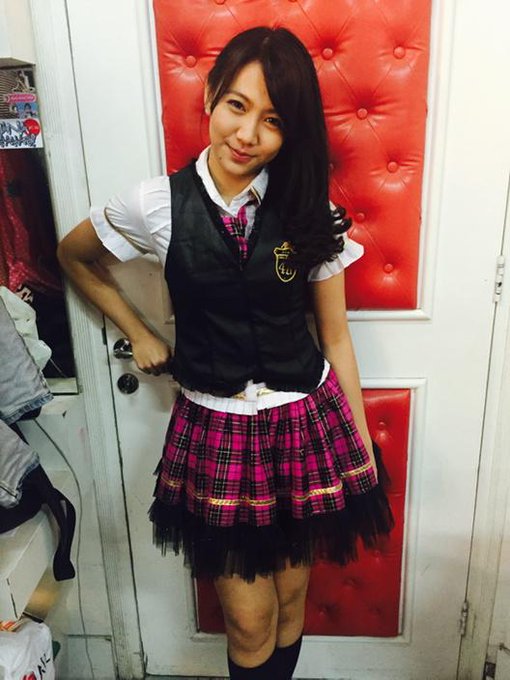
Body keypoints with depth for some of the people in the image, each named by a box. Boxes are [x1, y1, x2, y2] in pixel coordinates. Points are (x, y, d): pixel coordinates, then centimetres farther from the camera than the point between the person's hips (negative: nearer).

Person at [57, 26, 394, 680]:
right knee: (248, 619, 13)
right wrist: (140, 336, 7)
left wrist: (362, 449, 4)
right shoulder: (158, 204, -8)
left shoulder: (311, 214, -5)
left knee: (290, 597, 19)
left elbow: (335, 338, 1)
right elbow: (73, 256, 11)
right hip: (214, 429, -1)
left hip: (306, 422, 1)